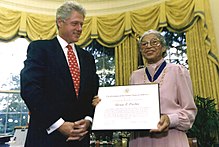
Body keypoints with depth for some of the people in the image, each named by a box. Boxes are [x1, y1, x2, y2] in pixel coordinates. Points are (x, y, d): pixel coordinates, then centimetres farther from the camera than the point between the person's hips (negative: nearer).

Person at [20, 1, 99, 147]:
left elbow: (94, 94, 11)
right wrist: (58, 124, -17)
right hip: (47, 135, -4)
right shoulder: (39, 48, -3)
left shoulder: (87, 57, 12)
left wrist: (88, 120, -7)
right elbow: (29, 89, -14)